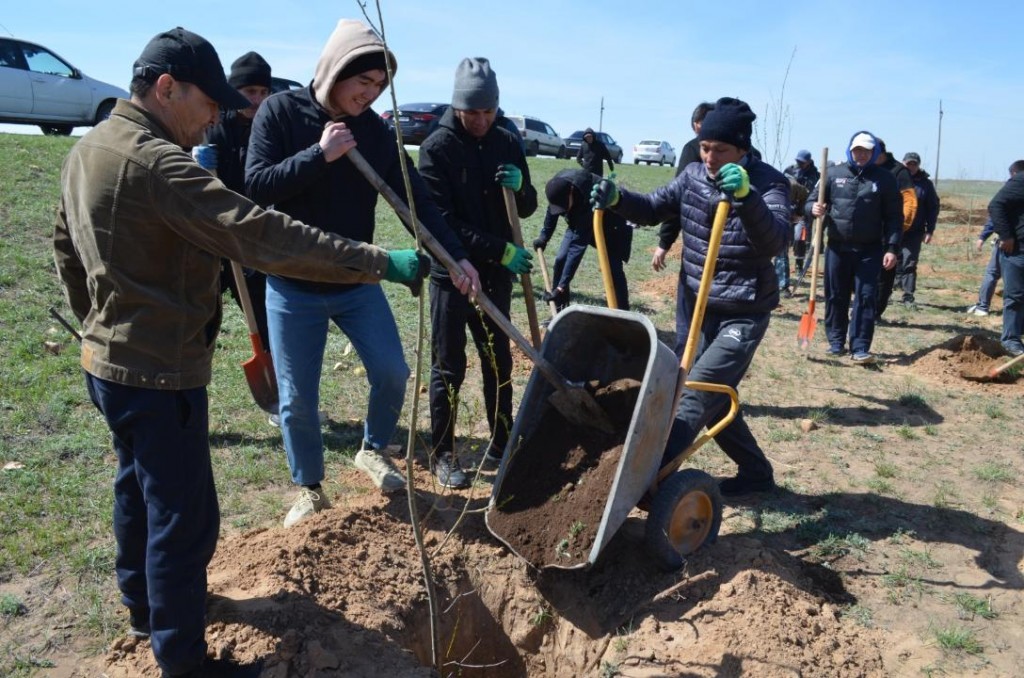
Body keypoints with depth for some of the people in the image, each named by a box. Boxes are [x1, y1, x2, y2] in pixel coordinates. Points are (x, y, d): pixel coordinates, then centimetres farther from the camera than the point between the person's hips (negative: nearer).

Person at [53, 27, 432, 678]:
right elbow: (263, 235, -32)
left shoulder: (88, 149, 7)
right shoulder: (157, 164, -25)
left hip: (109, 361, 11)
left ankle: (143, 602, 46)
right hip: (160, 375, -10)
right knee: (184, 517, 2)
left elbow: (66, 246, 18)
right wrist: (380, 262, -31)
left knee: (139, 490, 26)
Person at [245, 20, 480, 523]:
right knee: (297, 398, 5)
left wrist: (456, 256, -13)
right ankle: (309, 489, 25)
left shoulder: (375, 131, 0)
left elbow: (415, 198, -3)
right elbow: (256, 185, -15)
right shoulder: (280, 111, -8)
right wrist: (320, 154, -23)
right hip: (293, 286, -2)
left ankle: (373, 451, 29)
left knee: (392, 373, 1)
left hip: (357, 282, 3)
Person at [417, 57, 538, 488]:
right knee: (448, 368, 4)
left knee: (499, 362, 13)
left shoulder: (507, 144, 4)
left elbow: (527, 208, 10)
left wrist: (519, 186, -13)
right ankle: (442, 453, 17)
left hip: (496, 274, 5)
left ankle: (502, 443, 28)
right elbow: (441, 221, -16)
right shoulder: (436, 148, -10)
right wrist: (500, 249, -22)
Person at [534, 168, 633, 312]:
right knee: (561, 260, -6)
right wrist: (544, 236, 3)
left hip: (609, 224, -5)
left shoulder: (590, 198, -45)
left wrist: (562, 286, -46)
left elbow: (578, 245, -45)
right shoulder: (559, 185, -27)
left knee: (613, 269, -15)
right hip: (579, 222, 6)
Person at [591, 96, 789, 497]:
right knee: (714, 398, 15)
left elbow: (774, 242, -30)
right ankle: (755, 471, 34)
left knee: (696, 394, -16)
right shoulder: (694, 175, 2)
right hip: (694, 306, 6)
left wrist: (746, 197, -47)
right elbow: (654, 208, 11)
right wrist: (617, 200, -10)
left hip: (743, 315, -6)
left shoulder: (768, 183, -14)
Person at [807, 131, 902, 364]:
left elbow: (894, 217, 2)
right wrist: (814, 208, -14)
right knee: (835, 296, 7)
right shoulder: (834, 174, 6)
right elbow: (811, 201, 11)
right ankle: (836, 342, 20)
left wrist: (892, 248, -7)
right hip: (837, 247, 2)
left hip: (870, 250, -1)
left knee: (866, 297, -5)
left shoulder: (885, 178, 4)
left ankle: (860, 347, -2)